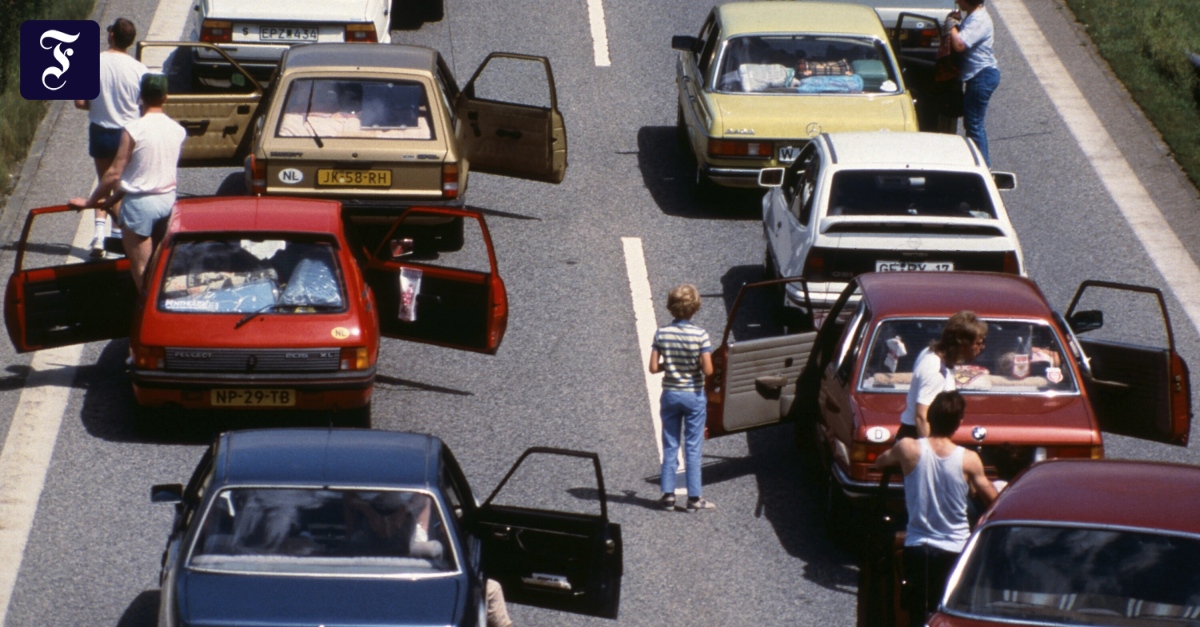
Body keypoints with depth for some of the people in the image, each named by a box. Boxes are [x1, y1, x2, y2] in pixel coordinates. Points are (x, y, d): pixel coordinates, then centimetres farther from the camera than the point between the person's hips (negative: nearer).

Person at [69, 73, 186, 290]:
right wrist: (113, 199, 17)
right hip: (168, 200, 6)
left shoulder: (134, 130, -14)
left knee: (141, 269, 0)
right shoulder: (178, 131, 3)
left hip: (141, 204, -6)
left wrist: (90, 201, 2)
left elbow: (114, 174, -12)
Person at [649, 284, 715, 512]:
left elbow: (653, 368, -7)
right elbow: (708, 370, -18)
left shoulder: (661, 334, -7)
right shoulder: (700, 335, -15)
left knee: (670, 447, 12)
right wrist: (696, 365, 3)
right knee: (693, 448, 5)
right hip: (694, 395, -2)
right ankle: (694, 498, 7)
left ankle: (668, 494, 13)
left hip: (670, 395, 2)